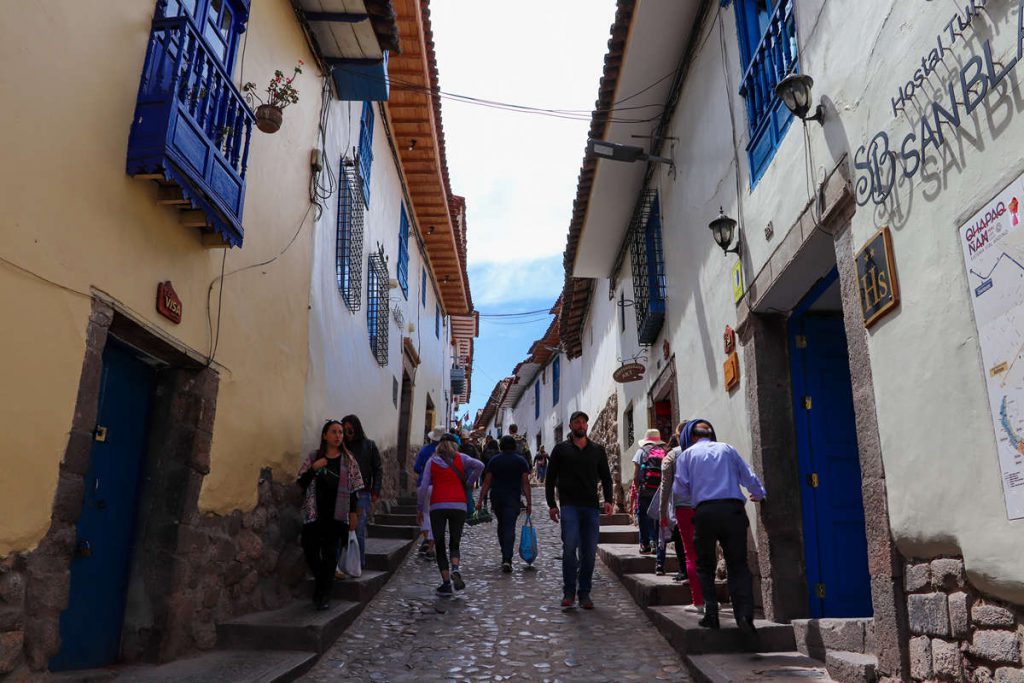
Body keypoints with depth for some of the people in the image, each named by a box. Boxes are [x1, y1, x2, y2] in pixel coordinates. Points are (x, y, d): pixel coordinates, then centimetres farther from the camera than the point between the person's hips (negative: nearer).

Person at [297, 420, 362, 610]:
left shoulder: (348, 459, 3)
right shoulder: (313, 457, 5)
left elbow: (353, 488, 4)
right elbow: (301, 483, 2)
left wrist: (353, 512, 1)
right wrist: (314, 468, -14)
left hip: (336, 514, -1)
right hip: (314, 512, 1)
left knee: (330, 552, -1)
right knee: (310, 549, 2)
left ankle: (324, 594, 12)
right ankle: (320, 580, 31)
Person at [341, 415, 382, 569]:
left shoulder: (369, 446, 7)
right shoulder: (342, 447, 8)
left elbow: (378, 470, 8)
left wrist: (376, 491, 0)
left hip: (362, 494, -1)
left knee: (359, 530, -2)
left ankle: (359, 563, 7)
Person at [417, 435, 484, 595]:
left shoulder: (432, 461, 8)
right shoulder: (460, 458, 7)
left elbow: (424, 486, 2)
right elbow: (479, 465, -8)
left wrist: (420, 508, 8)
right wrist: (469, 483, 6)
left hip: (437, 506, 0)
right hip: (458, 505, 0)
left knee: (440, 546, 11)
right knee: (454, 543, 13)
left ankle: (446, 582, 3)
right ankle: (455, 570, -14)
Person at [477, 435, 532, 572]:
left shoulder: (494, 460, 5)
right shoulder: (520, 461, 2)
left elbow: (486, 482, 0)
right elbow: (525, 483, -3)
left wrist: (481, 500, 2)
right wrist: (529, 503, -1)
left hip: (496, 498, 2)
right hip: (513, 499, -2)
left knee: (501, 525, 20)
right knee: (510, 527, -6)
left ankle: (505, 555, 28)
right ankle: (507, 560, -18)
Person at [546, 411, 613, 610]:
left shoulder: (597, 450, 14)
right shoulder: (561, 449, 7)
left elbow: (606, 477, 15)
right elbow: (550, 478, 8)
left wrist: (608, 500, 0)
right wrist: (551, 504, 0)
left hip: (591, 506, 3)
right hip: (569, 505, -2)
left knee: (589, 552, 2)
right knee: (570, 546, -14)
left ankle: (584, 594, 13)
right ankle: (568, 592, -1)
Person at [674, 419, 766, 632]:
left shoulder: (687, 454, 12)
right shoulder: (727, 449, 16)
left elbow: (680, 490, 3)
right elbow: (749, 477, 16)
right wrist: (759, 495, 36)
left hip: (705, 512, -1)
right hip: (733, 509, 1)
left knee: (705, 566, 13)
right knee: (738, 565, 6)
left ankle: (711, 613, 6)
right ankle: (745, 613, -7)